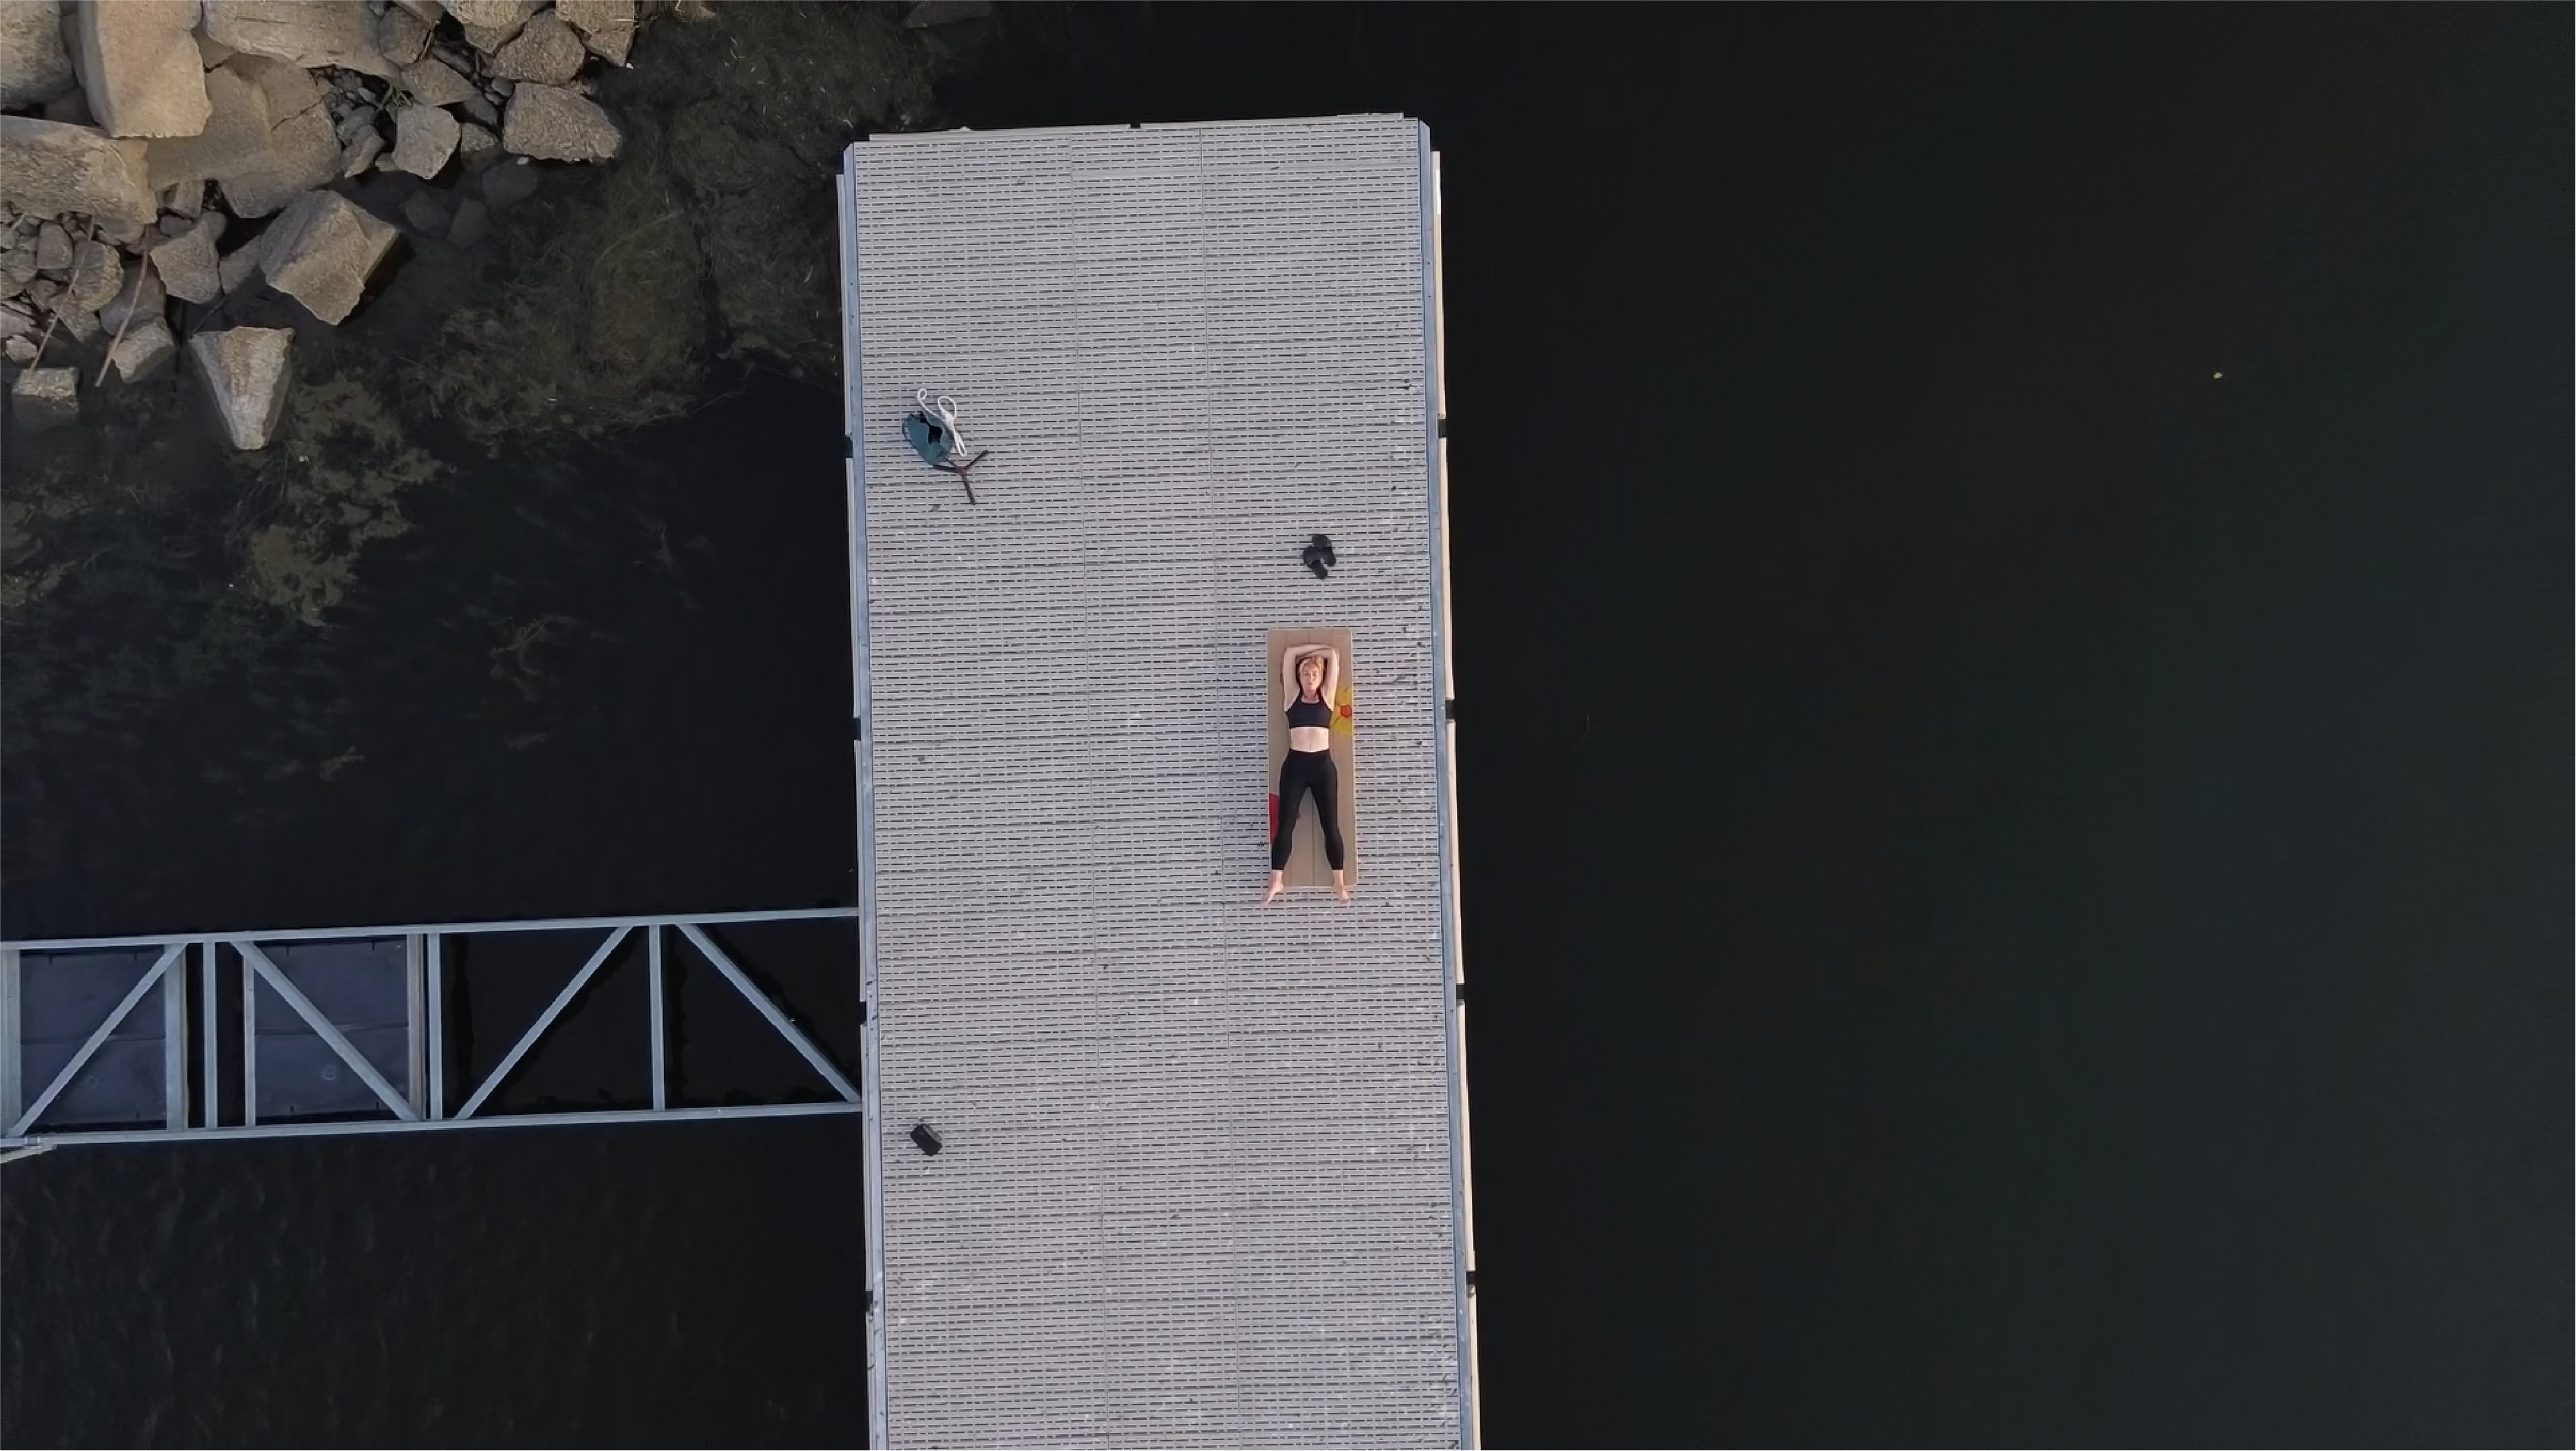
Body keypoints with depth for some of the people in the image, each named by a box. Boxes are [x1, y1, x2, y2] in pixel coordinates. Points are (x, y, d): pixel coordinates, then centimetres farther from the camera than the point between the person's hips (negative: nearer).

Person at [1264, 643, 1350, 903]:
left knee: (1331, 825, 1)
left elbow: (1333, 655, 10)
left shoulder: (1327, 696, 10)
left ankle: (1339, 882, 4)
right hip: (1294, 764, 0)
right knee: (1285, 824, -1)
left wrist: (1317, 652, 23)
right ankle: (1276, 880, 3)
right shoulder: (1293, 697, 10)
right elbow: (1289, 654, 10)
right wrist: (1314, 650, 21)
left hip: (1323, 764, 0)